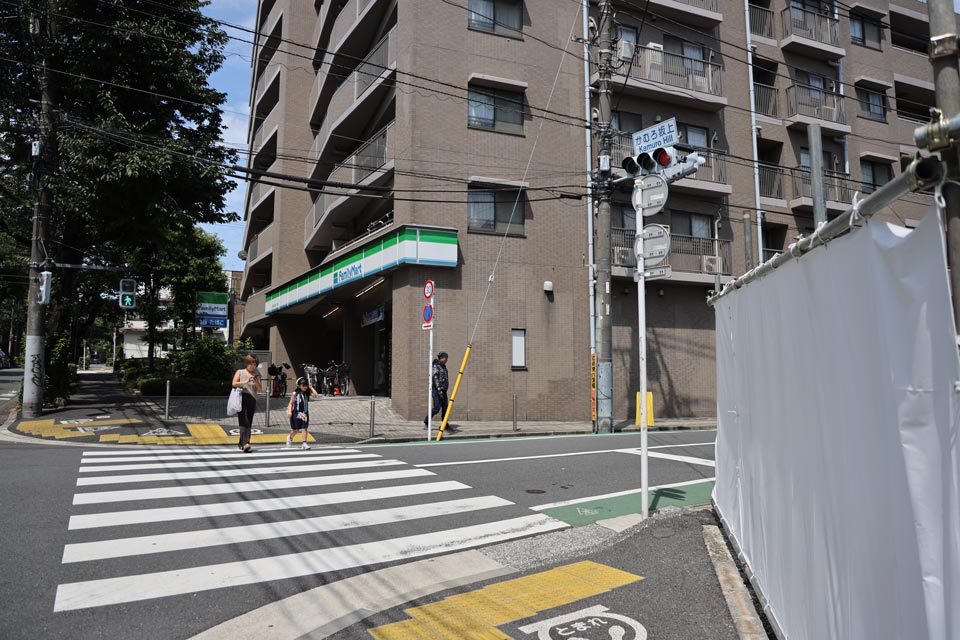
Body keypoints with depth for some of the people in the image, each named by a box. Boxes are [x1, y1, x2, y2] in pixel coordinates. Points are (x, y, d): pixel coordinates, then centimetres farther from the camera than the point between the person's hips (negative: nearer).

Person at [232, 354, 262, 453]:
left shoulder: (256, 375, 17)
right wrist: (246, 381, -16)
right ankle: (245, 443, -25)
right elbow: (234, 383, -5)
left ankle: (242, 444, 10)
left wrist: (256, 382, -5)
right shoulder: (240, 372, 11)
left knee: (249, 423, 2)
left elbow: (260, 389, 13)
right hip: (241, 398, -4)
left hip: (252, 399, 4)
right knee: (244, 421, -15)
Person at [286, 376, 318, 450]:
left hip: (305, 413, 2)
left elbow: (316, 395, -17)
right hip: (296, 413, -2)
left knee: (304, 428, -4)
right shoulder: (295, 393, -7)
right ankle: (290, 438, 38)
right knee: (295, 429, 10)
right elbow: (291, 403, -5)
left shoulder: (307, 393, -1)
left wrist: (311, 387, -11)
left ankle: (304, 443, -3)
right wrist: (289, 411, -17)